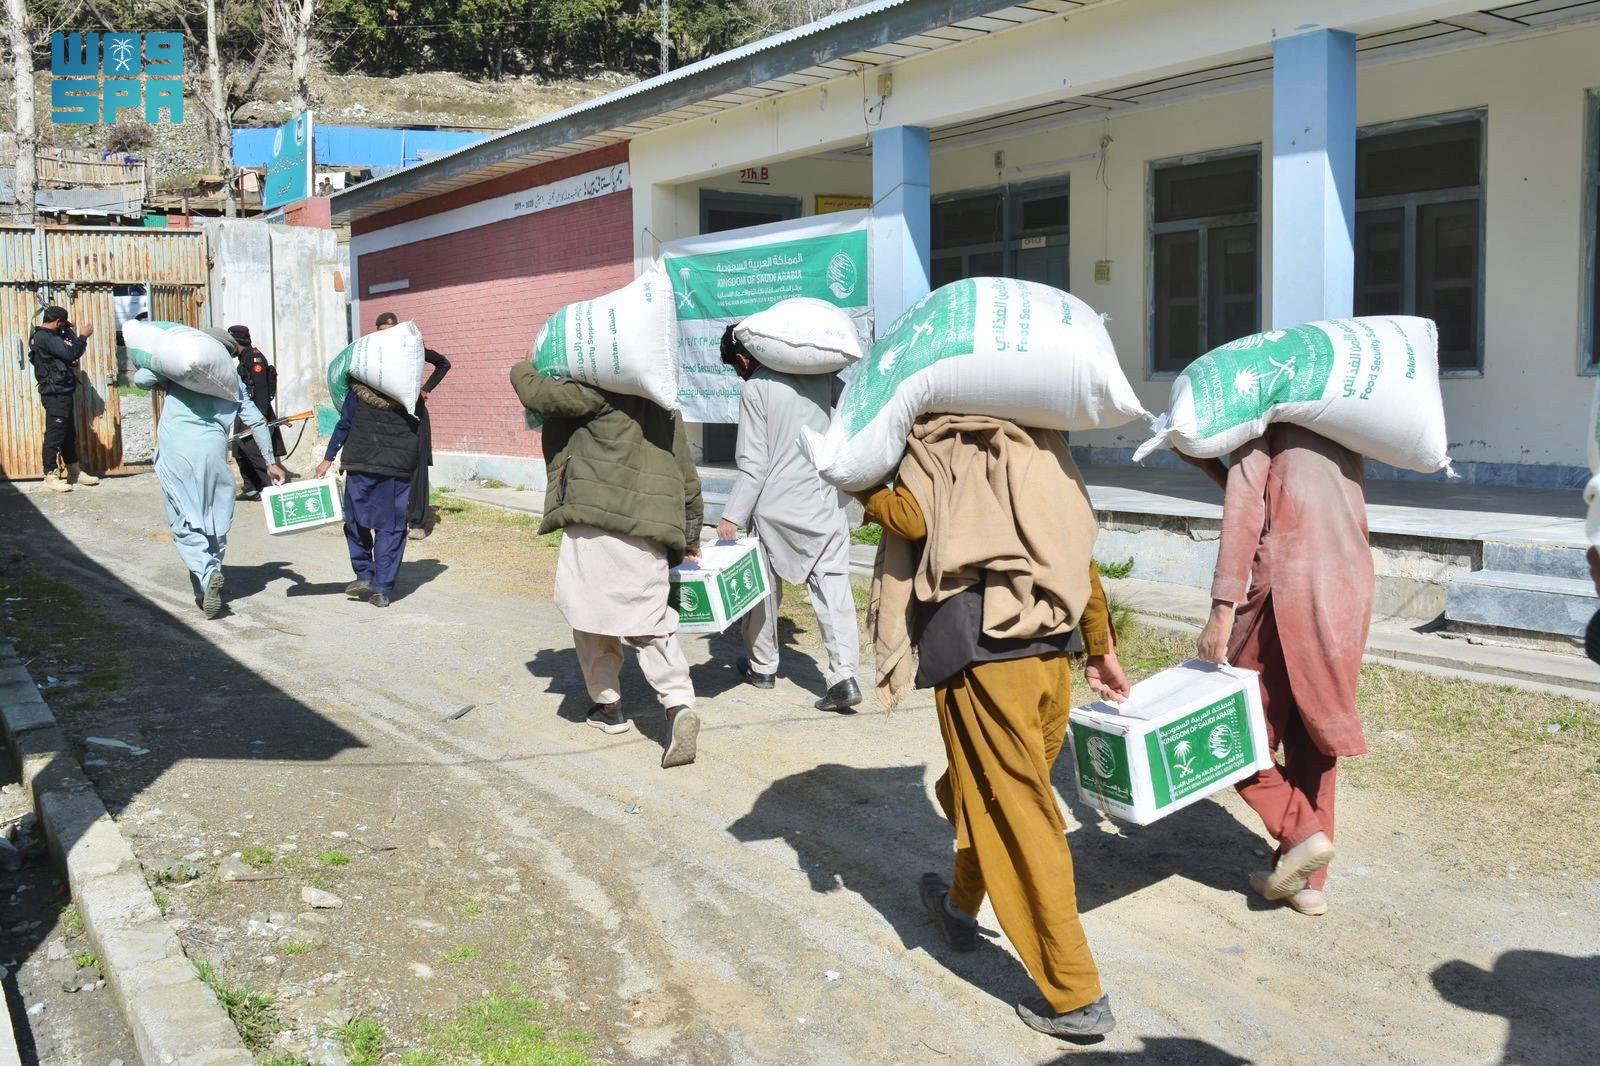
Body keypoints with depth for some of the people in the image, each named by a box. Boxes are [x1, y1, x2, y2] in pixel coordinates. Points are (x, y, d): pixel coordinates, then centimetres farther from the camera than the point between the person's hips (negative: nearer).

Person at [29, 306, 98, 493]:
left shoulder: (48, 337, 17)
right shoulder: (45, 338, -16)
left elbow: (66, 353, 19)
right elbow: (71, 353, -23)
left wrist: (71, 334, 13)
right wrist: (84, 337, -10)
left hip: (62, 393, 11)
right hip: (55, 394, -11)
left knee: (69, 434, 15)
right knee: (55, 435, -7)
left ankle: (74, 472, 23)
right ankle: (50, 476, -3)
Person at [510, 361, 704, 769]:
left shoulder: (604, 391, -3)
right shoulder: (664, 406, 21)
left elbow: (538, 394, -6)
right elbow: (688, 477, 23)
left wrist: (523, 370, 17)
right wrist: (689, 536, 31)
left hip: (596, 521, -6)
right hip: (649, 529, 6)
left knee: (591, 613, 10)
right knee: (648, 619, 5)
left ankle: (607, 704, 18)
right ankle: (679, 704, -12)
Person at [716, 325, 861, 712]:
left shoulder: (756, 388, -9)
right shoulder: (821, 374, 4)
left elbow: (753, 464, -12)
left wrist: (732, 516, -9)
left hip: (775, 505, -3)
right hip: (826, 499, 3)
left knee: (765, 586, 14)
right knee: (833, 582, 0)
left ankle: (762, 665, 28)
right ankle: (844, 674, -11)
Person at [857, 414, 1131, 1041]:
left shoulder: (938, 445, 2)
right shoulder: (1036, 447, 18)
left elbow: (911, 517, -16)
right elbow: (1079, 553, 15)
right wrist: (1102, 649, 21)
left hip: (984, 654, -6)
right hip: (1053, 653, 6)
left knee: (1018, 817, 2)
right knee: (989, 793, 25)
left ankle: (1076, 995, 7)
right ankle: (962, 906, 47)